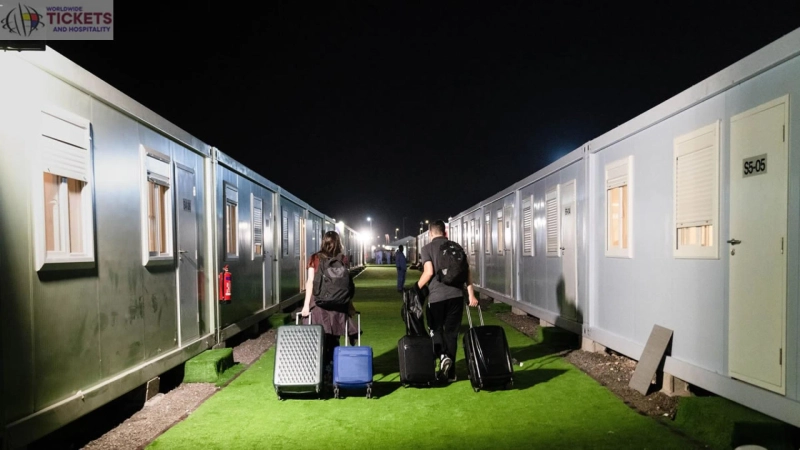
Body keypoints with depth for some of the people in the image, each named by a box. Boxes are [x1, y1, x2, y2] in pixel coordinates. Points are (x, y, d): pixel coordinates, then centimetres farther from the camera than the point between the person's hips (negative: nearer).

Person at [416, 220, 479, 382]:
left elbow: (429, 272, -11)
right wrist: (471, 294, 6)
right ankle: (450, 372, 14)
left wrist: (416, 289, 2)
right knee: (451, 332, 12)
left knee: (436, 329, 16)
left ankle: (443, 355, -11)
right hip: (456, 295, 3)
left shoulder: (427, 248, 1)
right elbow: (466, 271, 5)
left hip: (436, 296, -3)